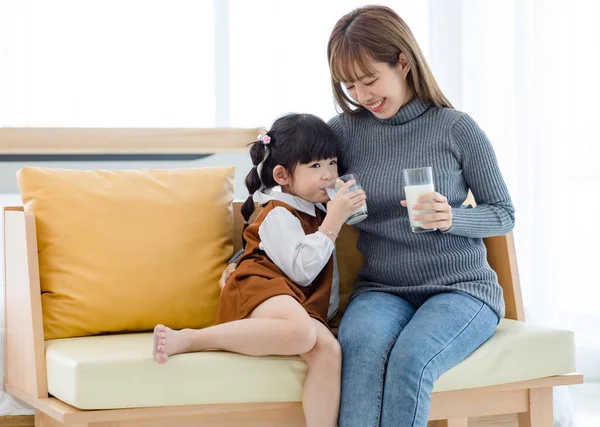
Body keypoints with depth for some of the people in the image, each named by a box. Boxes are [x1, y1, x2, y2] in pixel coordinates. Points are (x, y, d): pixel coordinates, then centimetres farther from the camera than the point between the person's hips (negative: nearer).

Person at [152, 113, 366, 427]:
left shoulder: (316, 211, 26)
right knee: (302, 332, -42)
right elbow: (301, 269, -14)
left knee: (328, 349, -26)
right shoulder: (278, 215, -2)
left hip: (300, 304, 8)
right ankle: (187, 339, -38)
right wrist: (334, 220, -13)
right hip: (263, 291, -8)